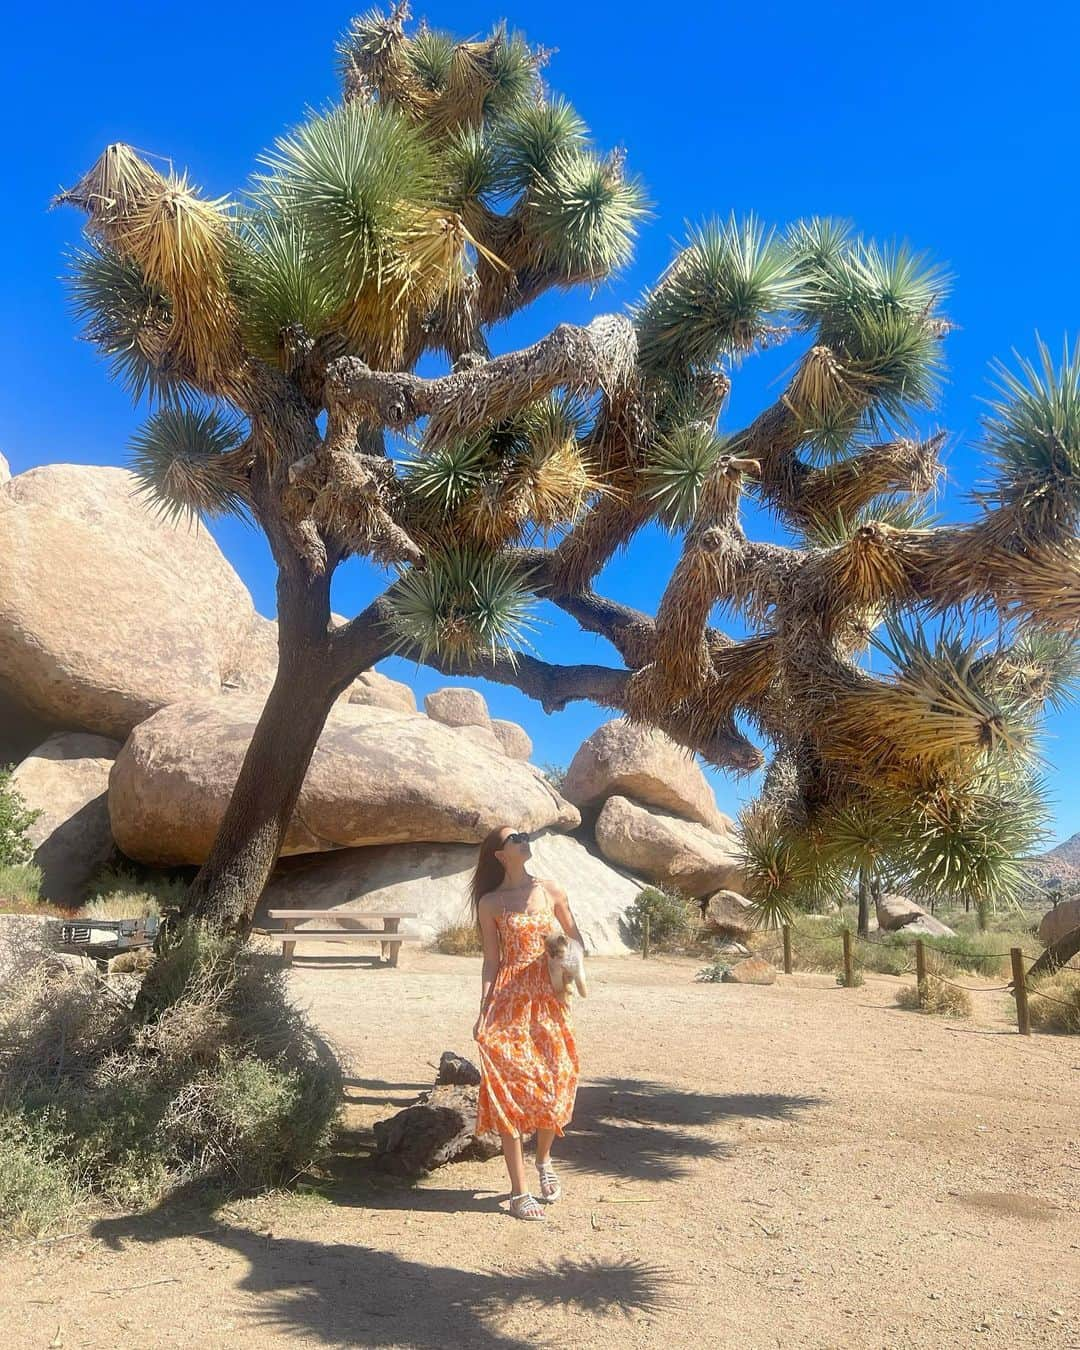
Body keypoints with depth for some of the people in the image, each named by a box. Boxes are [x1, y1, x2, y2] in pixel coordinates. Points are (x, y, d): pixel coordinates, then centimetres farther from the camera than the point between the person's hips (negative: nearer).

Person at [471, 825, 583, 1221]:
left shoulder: (551, 891, 5)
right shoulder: (490, 903, 1)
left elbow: (575, 938, 14)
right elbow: (491, 961, 1)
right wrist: (483, 1012, -4)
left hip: (549, 1000, 2)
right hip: (508, 1001, -2)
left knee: (554, 1084, 6)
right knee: (509, 1089, -3)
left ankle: (543, 1159, 37)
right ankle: (519, 1192, 9)